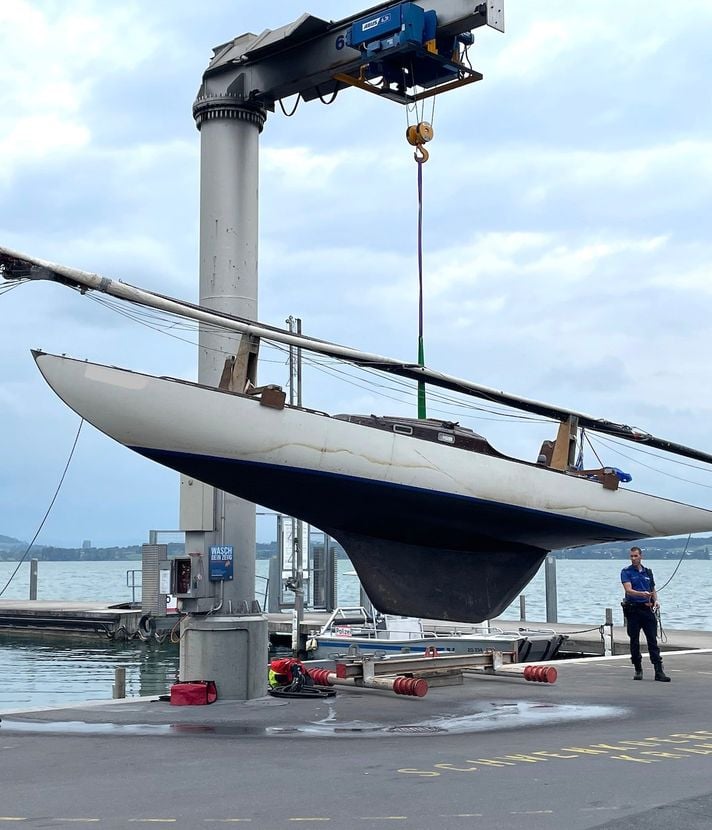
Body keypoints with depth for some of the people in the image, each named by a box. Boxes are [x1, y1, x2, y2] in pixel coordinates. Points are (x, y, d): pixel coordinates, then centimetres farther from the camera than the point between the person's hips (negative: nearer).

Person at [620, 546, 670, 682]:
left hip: (647, 609, 3)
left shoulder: (648, 572, 13)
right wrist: (642, 594, -32)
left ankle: (659, 671, -6)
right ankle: (638, 670, 14)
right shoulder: (626, 572, -2)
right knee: (634, 642, 3)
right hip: (633, 609, -3)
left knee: (653, 641, -2)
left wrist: (655, 600, 0)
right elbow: (628, 590, -15)